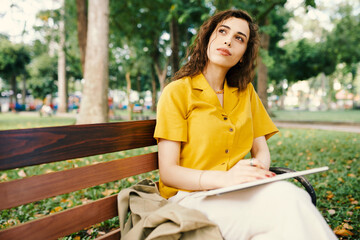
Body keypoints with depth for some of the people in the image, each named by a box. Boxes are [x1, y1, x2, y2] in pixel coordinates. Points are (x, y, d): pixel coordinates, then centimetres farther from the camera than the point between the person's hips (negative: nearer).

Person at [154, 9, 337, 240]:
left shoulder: (246, 93, 13)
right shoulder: (177, 92, -5)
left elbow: (262, 152, 11)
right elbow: (168, 172, -11)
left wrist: (257, 168, -14)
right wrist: (224, 178, -28)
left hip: (238, 194, 5)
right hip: (191, 196, -5)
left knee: (287, 193, -28)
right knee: (287, 202, -30)